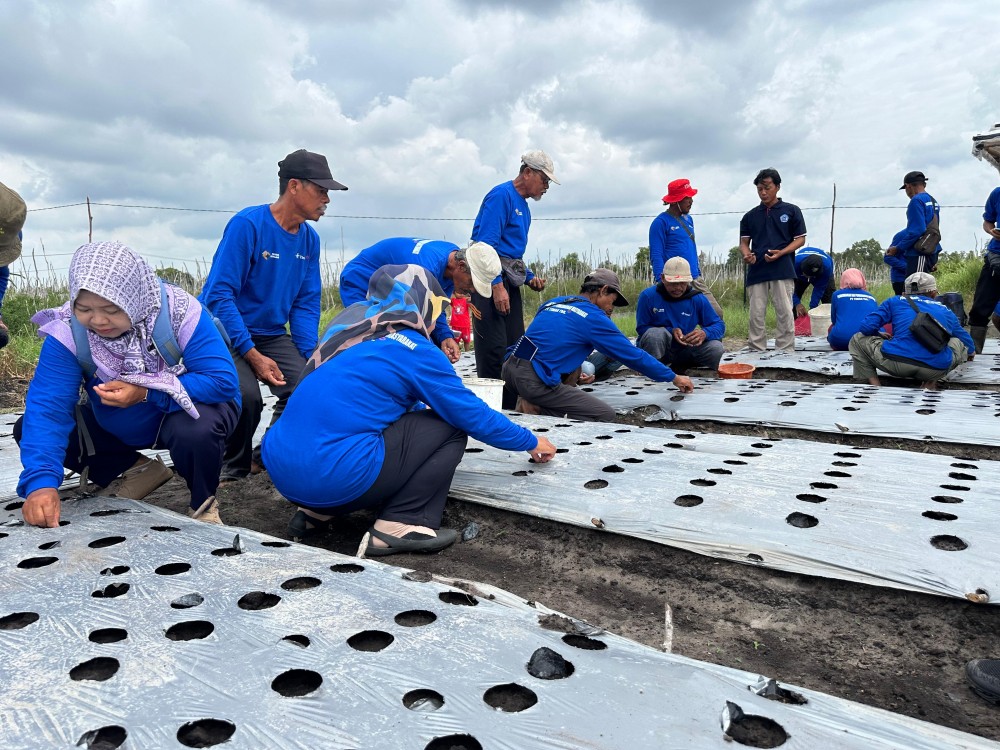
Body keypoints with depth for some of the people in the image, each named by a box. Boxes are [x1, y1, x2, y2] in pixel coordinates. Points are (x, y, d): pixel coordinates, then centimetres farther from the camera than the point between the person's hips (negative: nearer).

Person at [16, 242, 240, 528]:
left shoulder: (179, 311, -28)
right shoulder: (67, 330, -20)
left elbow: (223, 381, -30)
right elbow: (46, 407, -25)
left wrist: (148, 392, -37)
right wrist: (41, 482, -38)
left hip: (184, 412, -4)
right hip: (114, 428, 5)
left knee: (195, 430, -37)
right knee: (28, 429, -6)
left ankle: (203, 503, -6)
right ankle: (138, 469, 7)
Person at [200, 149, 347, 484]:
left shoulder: (310, 239, 2)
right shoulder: (248, 224, -18)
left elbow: (306, 305, 5)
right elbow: (219, 294, -21)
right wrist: (252, 355, -25)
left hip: (271, 334, 6)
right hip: (225, 333, -6)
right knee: (246, 396, -29)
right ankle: (234, 468, 2)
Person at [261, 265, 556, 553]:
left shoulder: (348, 326, 16)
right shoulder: (415, 351, -3)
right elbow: (474, 415, 4)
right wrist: (531, 442, 19)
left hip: (281, 470, 8)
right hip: (333, 479, -8)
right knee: (450, 426, 5)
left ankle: (317, 512, 18)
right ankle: (402, 524, -6)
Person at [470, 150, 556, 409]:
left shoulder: (524, 207, 20)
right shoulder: (502, 195, -9)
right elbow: (486, 243, -18)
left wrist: (530, 278, 11)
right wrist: (497, 285, -23)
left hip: (509, 280, 10)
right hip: (491, 278, -10)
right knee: (494, 347, -10)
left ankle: (511, 408, 18)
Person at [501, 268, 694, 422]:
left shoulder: (553, 302, 19)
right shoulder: (593, 316, -1)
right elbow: (633, 355, 3)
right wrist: (674, 378, 14)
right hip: (534, 380, -8)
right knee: (605, 415, -3)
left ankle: (533, 403, 9)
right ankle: (535, 409, -11)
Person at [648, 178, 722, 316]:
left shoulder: (688, 219, 16)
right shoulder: (661, 222, -8)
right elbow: (656, 255, -13)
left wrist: (699, 272, 20)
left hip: (696, 278, 7)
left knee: (716, 313, 0)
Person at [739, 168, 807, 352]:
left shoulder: (791, 211, 7)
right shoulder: (750, 216, 14)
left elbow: (800, 239, 6)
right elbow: (744, 242, 13)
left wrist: (780, 253, -12)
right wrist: (747, 255, -10)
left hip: (783, 270, -2)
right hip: (756, 271, 3)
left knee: (784, 314, -3)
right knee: (755, 316, 1)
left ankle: (786, 353, 2)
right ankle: (757, 353, 8)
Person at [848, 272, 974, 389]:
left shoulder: (895, 302, 19)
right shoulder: (946, 311, 26)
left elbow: (867, 327, 10)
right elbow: (966, 340, 39)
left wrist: (879, 336, 33)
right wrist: (970, 352, 63)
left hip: (896, 363, -2)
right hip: (936, 369, 3)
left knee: (857, 339, 20)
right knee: (959, 342, 33)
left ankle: (875, 387, 3)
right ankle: (931, 383, 12)